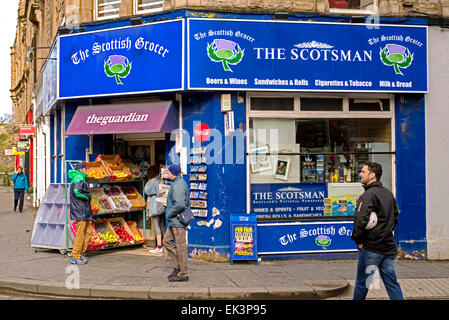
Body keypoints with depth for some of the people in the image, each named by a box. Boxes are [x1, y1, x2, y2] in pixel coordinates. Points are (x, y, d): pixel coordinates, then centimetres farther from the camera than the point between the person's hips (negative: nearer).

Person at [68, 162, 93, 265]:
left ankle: (81, 252, 20)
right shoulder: (79, 178, -14)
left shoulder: (76, 178, 18)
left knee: (89, 231, 14)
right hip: (80, 211, -10)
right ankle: (75, 257, 1)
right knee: (80, 234, -5)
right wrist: (87, 196, -13)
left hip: (84, 211, 10)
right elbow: (77, 191, -30)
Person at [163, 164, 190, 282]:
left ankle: (183, 274, 2)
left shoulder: (178, 185, -19)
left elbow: (180, 205, -29)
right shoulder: (178, 183, 15)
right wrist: (170, 215, 16)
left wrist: (169, 214, -15)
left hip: (178, 220, -11)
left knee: (180, 246, -4)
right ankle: (178, 266, 18)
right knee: (167, 241, 15)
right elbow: (185, 203, 23)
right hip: (174, 221, 11)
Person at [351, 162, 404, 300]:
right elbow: (395, 217, 21)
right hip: (389, 246, 7)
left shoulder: (368, 195, -15)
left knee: (362, 281, 6)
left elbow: (361, 220, -24)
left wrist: (357, 238, -11)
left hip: (371, 248, -7)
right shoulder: (388, 193, 11)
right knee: (392, 282, 9)